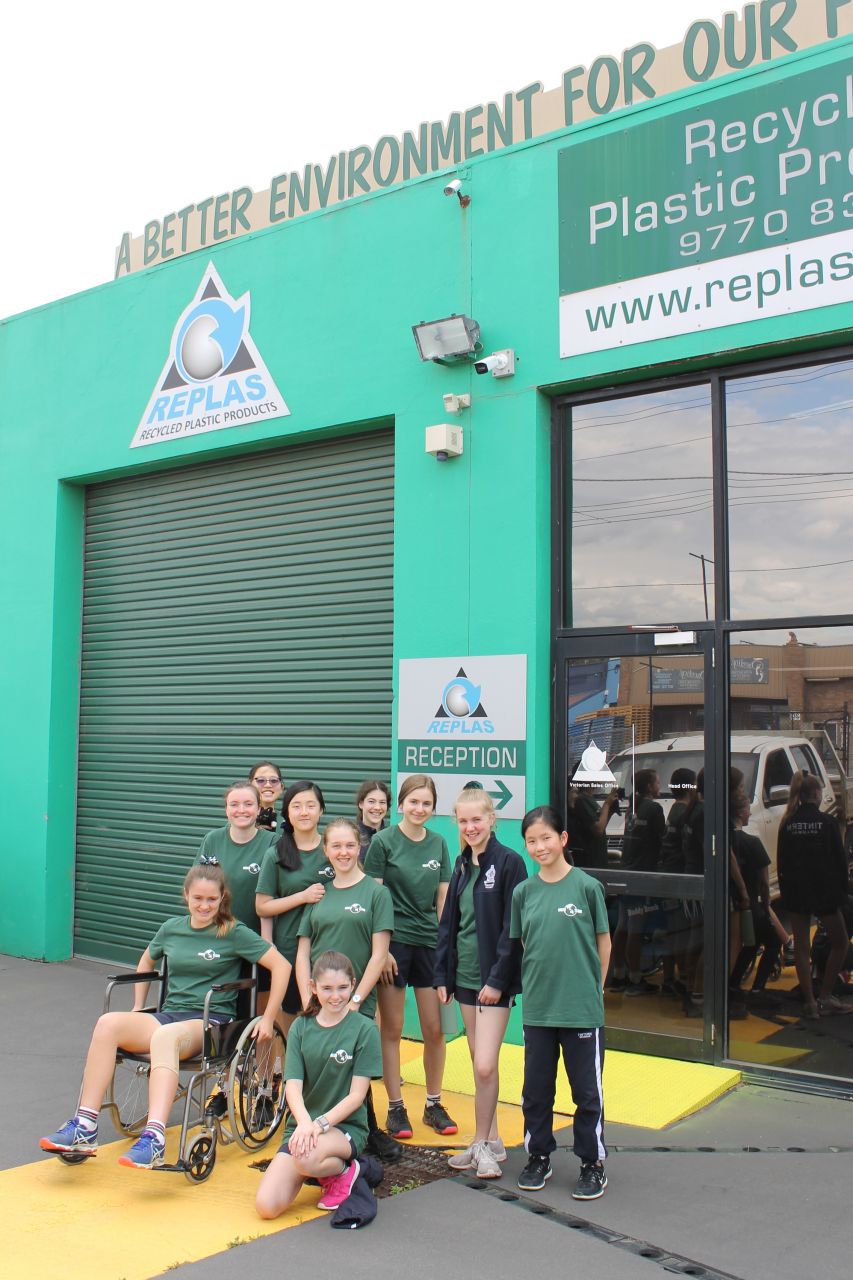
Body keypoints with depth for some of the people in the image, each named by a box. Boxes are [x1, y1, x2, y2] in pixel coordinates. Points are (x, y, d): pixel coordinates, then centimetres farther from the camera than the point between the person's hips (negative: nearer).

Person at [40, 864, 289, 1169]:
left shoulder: (234, 933, -1)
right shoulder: (172, 928, 13)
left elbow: (281, 966, -2)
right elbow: (146, 963, 33)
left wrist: (267, 1020, -4)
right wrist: (138, 1009, 25)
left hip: (212, 1021, -5)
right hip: (170, 1014, 5)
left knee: (165, 1035, -40)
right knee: (108, 1023, -25)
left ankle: (154, 1139, -50)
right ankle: (84, 1127, -25)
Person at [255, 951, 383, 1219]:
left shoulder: (364, 1029, -5)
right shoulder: (301, 1027, 4)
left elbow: (357, 1094, -8)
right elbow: (293, 1085, -5)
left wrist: (321, 1123, -22)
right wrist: (304, 1122, -26)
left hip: (346, 1127, -4)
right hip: (301, 1124, 4)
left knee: (306, 1158, -37)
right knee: (266, 1206, -16)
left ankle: (343, 1171, -3)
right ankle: (320, 1170, 11)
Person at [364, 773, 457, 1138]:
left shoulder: (438, 844, 7)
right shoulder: (383, 841, -5)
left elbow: (443, 899, 11)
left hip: (430, 943, 4)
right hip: (394, 942, -3)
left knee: (435, 1029, 6)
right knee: (392, 1029, 4)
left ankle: (433, 1105, 22)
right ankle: (395, 1107, 17)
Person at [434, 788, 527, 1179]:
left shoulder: (509, 862, -11)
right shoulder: (462, 864, 10)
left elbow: (512, 927, -13)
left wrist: (497, 980, -15)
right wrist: (442, 975, 9)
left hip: (494, 979, -6)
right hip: (465, 975, 7)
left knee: (485, 1066, -8)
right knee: (478, 1063, 13)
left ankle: (483, 1144, 9)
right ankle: (490, 1141, 24)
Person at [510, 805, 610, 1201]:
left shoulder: (587, 886, -7)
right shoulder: (524, 892, 2)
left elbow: (603, 941, 1)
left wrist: (594, 988, 3)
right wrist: (535, 982, 6)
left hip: (582, 1008, -3)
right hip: (537, 1007, 3)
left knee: (587, 1090, 7)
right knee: (535, 1088, 13)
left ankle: (593, 1164, 23)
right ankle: (538, 1157, 30)